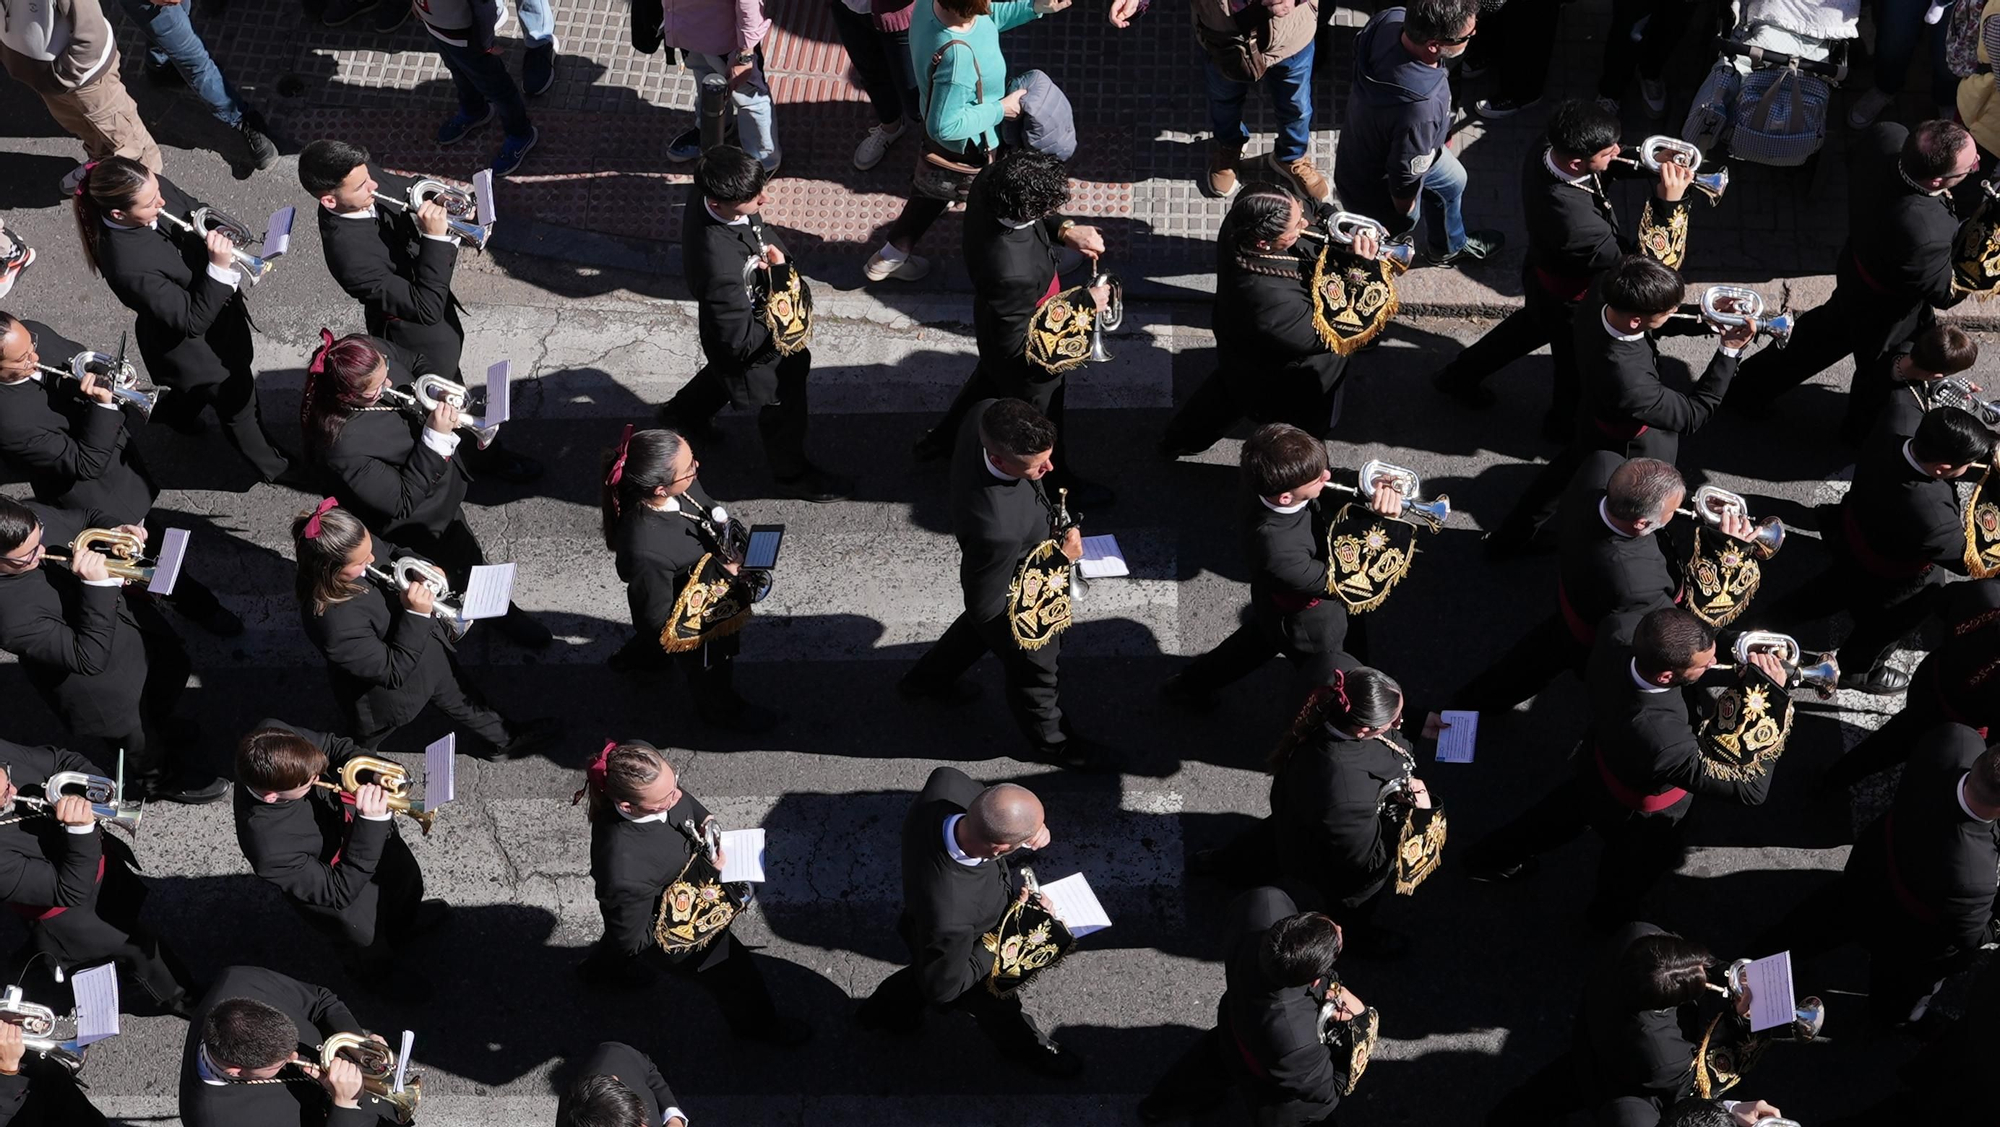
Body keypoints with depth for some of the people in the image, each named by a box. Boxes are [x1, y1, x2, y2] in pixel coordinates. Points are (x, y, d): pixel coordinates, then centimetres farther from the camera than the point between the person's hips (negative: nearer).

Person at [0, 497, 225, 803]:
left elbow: (85, 523, 1)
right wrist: (96, 584, -44)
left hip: (128, 617, 7)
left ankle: (158, 728, 62)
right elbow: (89, 658, -37)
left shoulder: (33, 519, -23)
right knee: (135, 730, 19)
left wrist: (114, 533, -20)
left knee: (174, 669, 31)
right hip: (94, 675, -7)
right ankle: (158, 777, 52)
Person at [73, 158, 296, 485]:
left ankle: (176, 414, 66)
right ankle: (273, 465, 48)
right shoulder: (127, 265, -41)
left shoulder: (156, 187, -22)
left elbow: (197, 209, 0)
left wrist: (217, 229, -19)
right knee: (238, 402, 18)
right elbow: (192, 321, -34)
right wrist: (219, 269, -42)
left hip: (218, 303, 7)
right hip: (189, 344, -7)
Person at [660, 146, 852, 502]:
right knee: (782, 408, 23)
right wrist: (781, 271, -30)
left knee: (724, 372, 39)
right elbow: (742, 342, -34)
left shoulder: (702, 195, -24)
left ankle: (681, 413, 66)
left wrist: (775, 260, -16)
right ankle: (792, 473, 53)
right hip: (757, 352, -7)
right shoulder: (720, 268, -48)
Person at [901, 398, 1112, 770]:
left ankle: (927, 680, 65)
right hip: (1020, 612, -7)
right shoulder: (994, 527, -50)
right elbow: (987, 607, -30)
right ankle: (1050, 740, 57)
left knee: (978, 629, 38)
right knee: (1034, 673, 26)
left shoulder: (986, 415, -31)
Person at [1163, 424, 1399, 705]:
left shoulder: (1266, 481, -29)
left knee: (1256, 640, 36)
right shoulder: (1276, 548, -47)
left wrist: (1379, 494, -32)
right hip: (1310, 631, -8)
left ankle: (1190, 685, 61)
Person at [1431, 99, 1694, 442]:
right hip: (1568, 299, -7)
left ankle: (1459, 375, 57)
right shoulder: (1573, 221, -48)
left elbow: (1608, 167, 0)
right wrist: (1670, 205, -41)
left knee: (1533, 324, 37)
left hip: (1542, 272, 7)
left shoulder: (1546, 150, -25)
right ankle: (1564, 424, 56)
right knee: (1578, 368, 24)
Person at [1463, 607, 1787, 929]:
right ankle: (1611, 915, 63)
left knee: (1563, 813, 37)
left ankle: (1490, 857, 63)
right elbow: (1752, 790, -39)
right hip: (1635, 818, -5)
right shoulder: (1664, 743, -50)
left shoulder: (1617, 632, -35)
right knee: (1632, 873, 31)